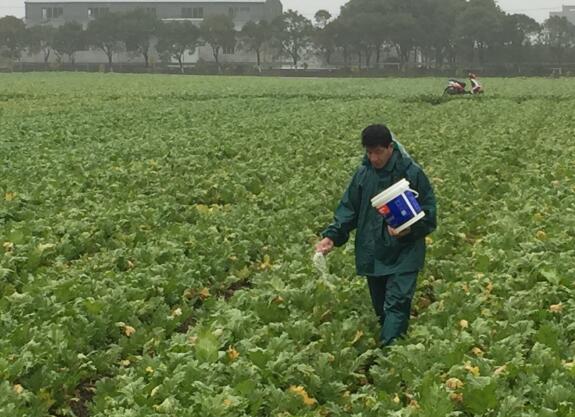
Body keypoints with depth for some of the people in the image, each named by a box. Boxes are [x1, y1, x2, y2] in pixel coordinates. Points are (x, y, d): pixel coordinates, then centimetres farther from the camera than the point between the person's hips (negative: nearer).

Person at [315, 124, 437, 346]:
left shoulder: (412, 173, -11)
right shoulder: (363, 174, 1)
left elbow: (428, 212, -6)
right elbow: (348, 209, 6)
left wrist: (410, 229, -25)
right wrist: (332, 236, -10)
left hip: (404, 255, -5)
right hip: (372, 255, 5)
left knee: (396, 305, -12)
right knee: (380, 308, 14)